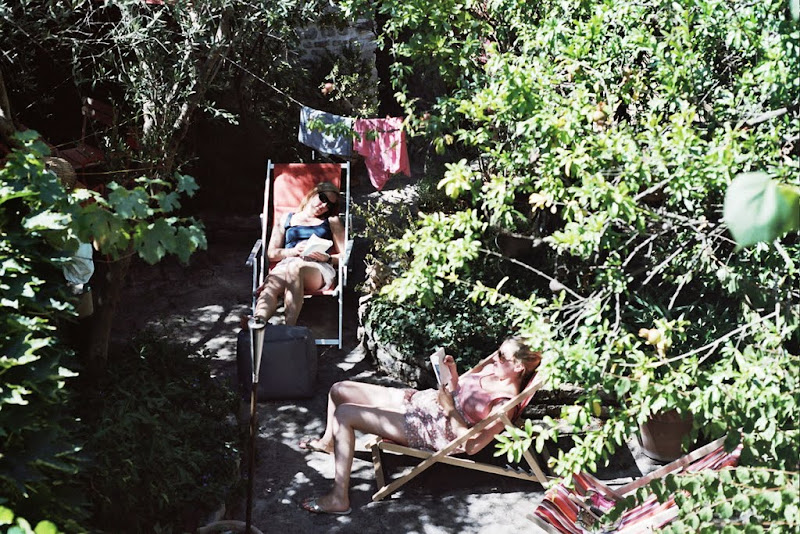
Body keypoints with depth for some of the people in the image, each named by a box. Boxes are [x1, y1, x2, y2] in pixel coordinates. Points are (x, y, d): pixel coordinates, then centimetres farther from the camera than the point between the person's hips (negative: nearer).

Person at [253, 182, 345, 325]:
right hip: (286, 264, 2)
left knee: (295, 266, -41)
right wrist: (293, 251, 1)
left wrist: (327, 258, -5)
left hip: (319, 268, -2)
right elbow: (271, 253, 20)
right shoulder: (286, 219, 30)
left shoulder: (332, 222, 28)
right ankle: (258, 321, -66)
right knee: (271, 285, -37)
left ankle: (290, 326, -58)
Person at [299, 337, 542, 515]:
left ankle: (339, 498, -11)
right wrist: (452, 371, -4)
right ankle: (329, 441, 41)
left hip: (426, 427, -9)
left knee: (344, 413, -20)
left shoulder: (506, 400, -21)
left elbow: (471, 446, -25)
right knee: (339, 389, 11)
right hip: (418, 399, 9)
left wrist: (449, 409, -20)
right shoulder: (493, 369, 2)